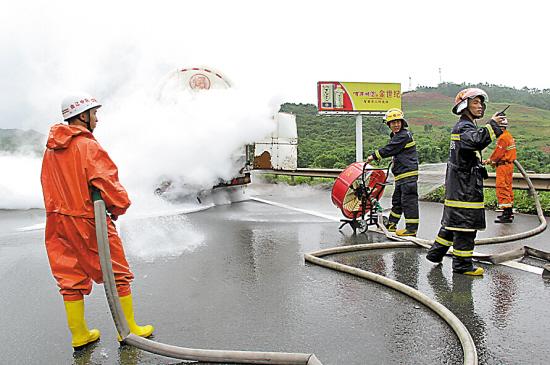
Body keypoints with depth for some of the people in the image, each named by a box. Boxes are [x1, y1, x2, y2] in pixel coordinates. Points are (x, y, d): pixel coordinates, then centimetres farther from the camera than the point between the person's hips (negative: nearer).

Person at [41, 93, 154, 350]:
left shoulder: (51, 148, 8)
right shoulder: (87, 145, -16)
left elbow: (48, 184, 14)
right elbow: (107, 182, -21)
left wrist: (63, 207, 18)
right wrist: (118, 207, -5)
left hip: (58, 221, 8)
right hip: (89, 222, -8)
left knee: (71, 278, 14)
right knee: (117, 274, 6)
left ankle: (79, 335, 24)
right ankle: (128, 329, 15)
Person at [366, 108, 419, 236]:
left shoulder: (404, 135, -14)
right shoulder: (396, 135, 18)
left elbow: (389, 149, -15)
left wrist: (374, 156, -5)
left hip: (408, 173, -11)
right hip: (401, 174, 11)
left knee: (409, 200, -8)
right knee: (397, 199, 17)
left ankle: (411, 229, -3)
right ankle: (391, 224, 28)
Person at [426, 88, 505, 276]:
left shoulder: (464, 126, 21)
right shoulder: (464, 127, -13)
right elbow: (477, 141, -35)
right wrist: (492, 125, -29)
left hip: (457, 185, 11)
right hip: (464, 185, -11)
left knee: (452, 221, 17)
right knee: (465, 224, -4)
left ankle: (436, 253, 26)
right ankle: (462, 264, 3)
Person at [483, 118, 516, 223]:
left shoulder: (503, 138, -18)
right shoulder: (509, 136, 15)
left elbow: (498, 153, -16)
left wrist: (489, 160, 1)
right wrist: (494, 161, 11)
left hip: (503, 166, -11)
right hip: (509, 164, 11)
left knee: (502, 188, -9)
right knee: (508, 188, 16)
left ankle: (506, 215, -9)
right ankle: (509, 212, 23)